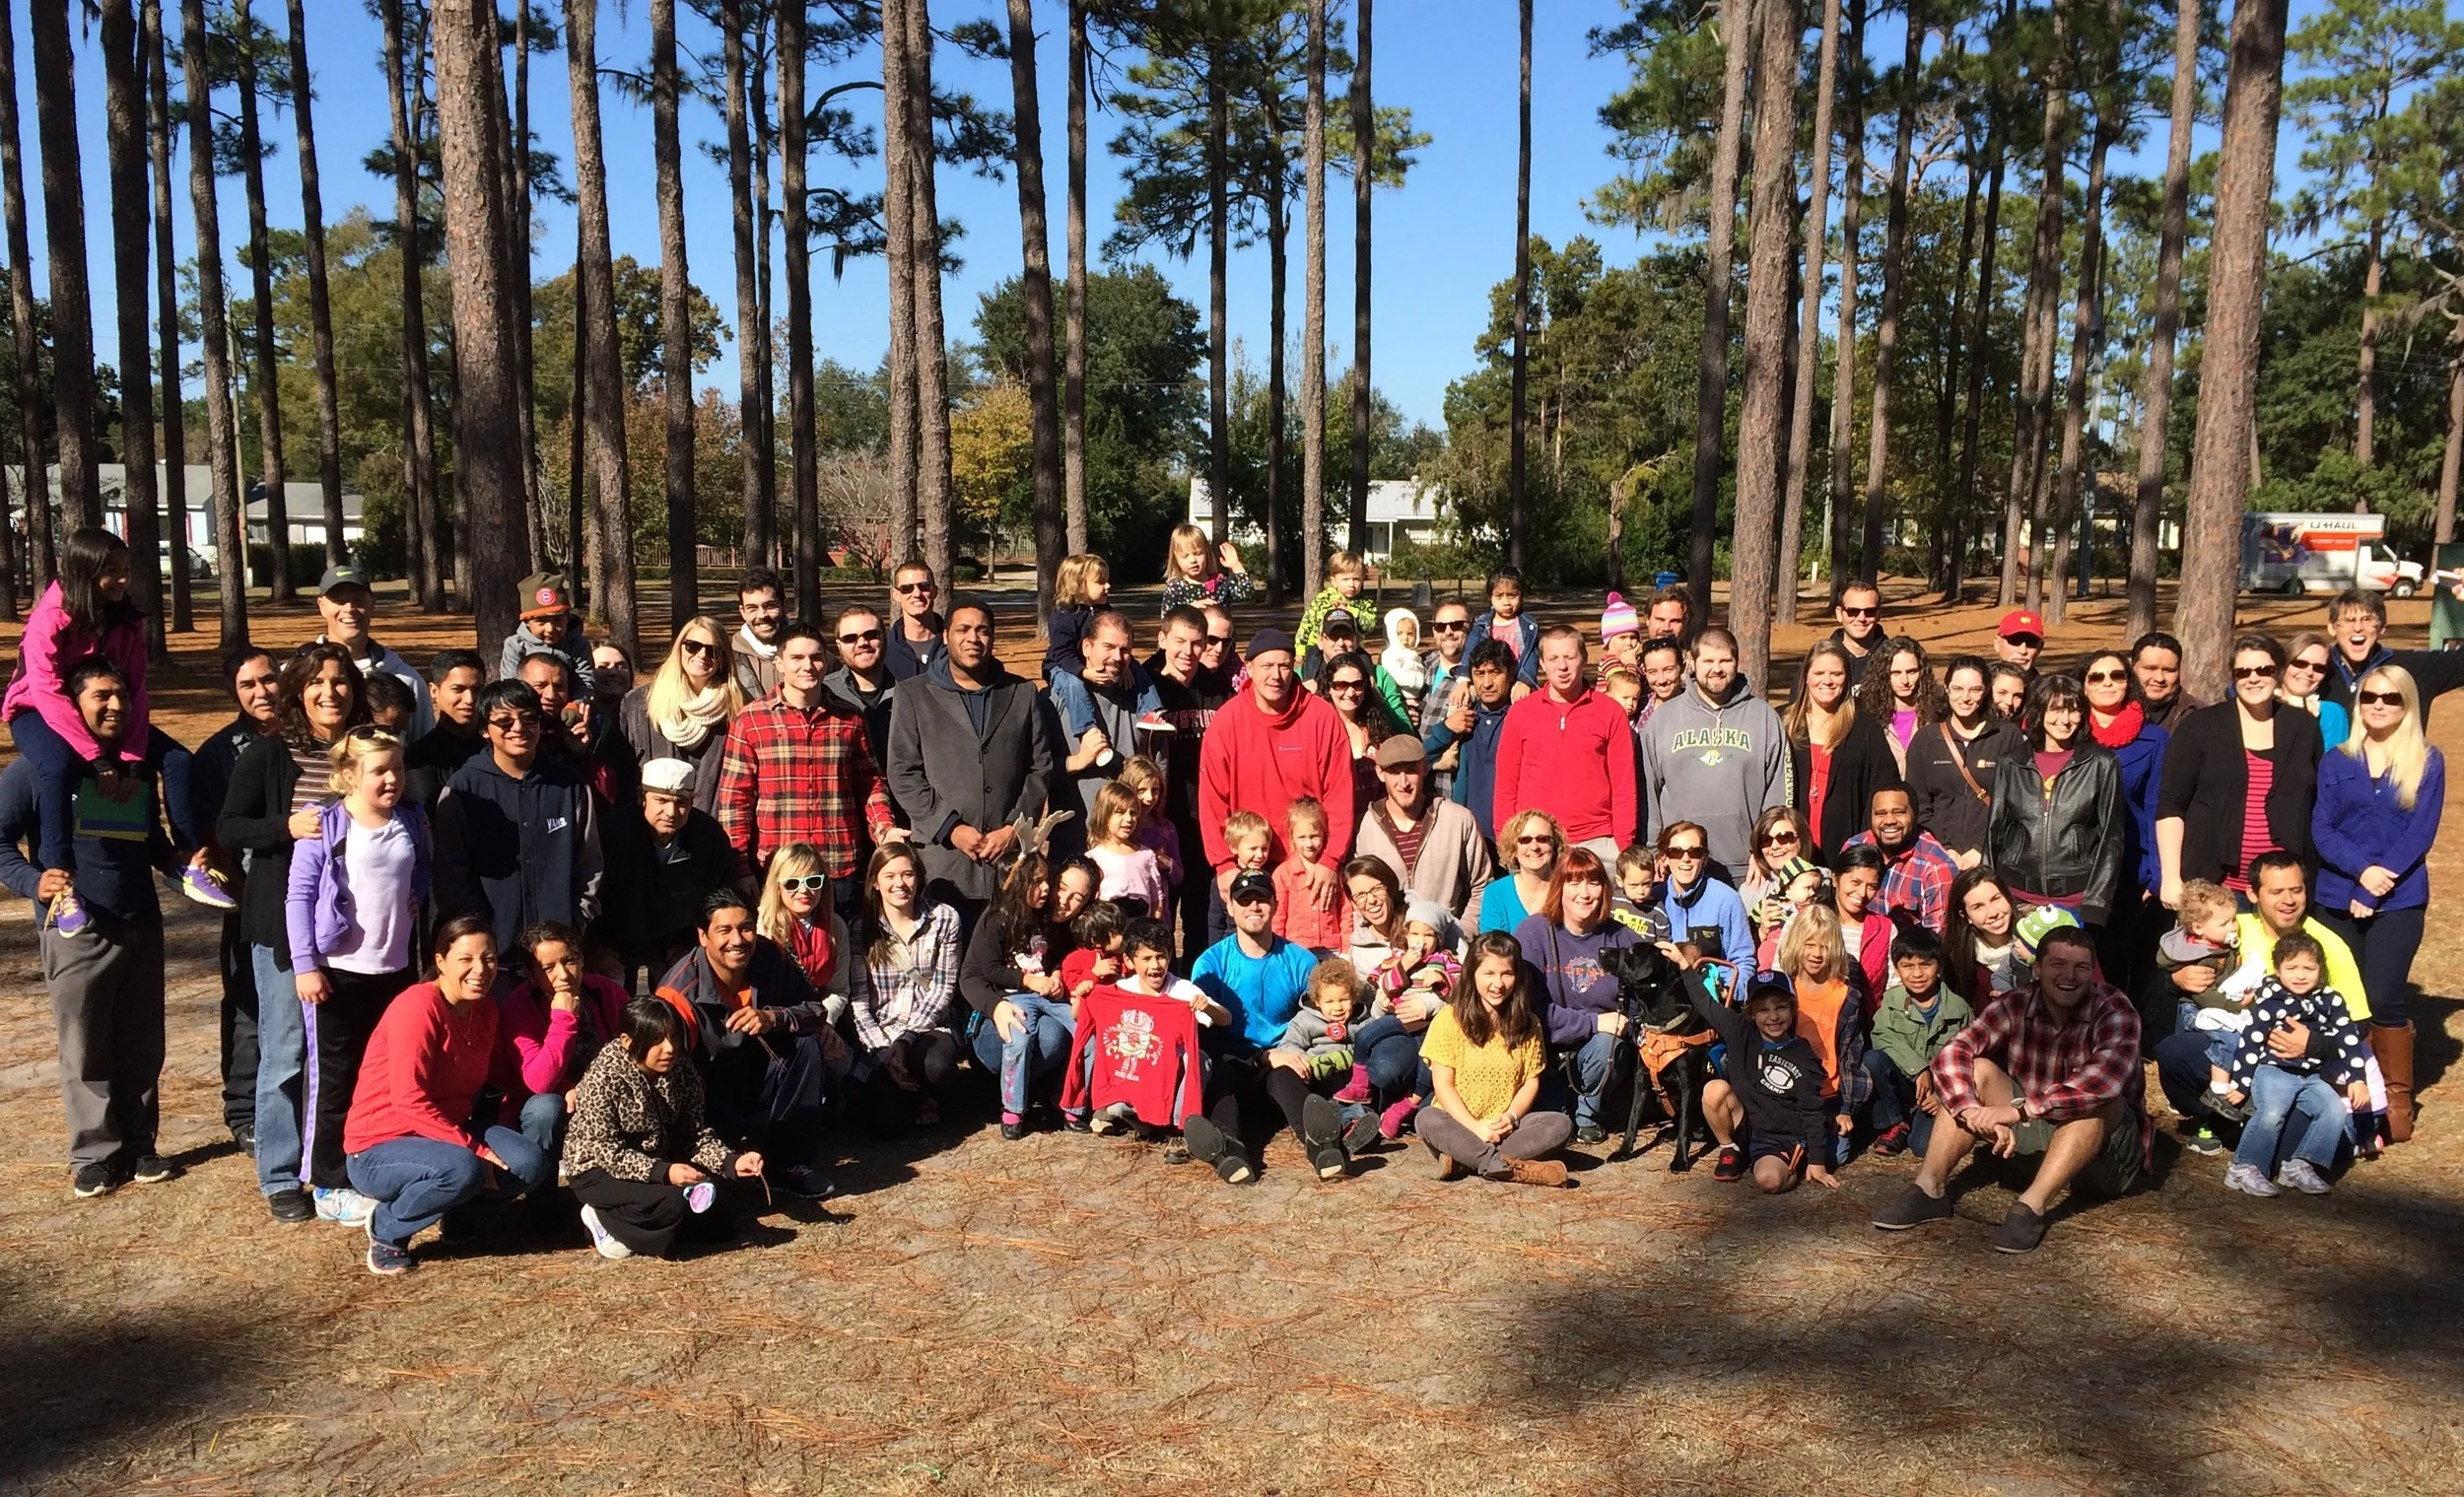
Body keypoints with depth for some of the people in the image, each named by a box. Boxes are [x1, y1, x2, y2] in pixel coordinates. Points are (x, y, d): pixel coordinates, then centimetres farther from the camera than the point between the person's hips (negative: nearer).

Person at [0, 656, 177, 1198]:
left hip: (142, 928, 5)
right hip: (75, 933, -5)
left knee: (142, 1047, 9)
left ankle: (138, 1145, 21)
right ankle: (95, 1154, 14)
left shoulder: (139, 767, 11)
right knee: (86, 1051, 3)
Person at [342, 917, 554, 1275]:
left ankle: (460, 1211, 13)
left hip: (448, 1130, 7)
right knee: (461, 1168, -36)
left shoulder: (485, 1009, 2)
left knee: (532, 1164, -16)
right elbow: (410, 1102, -25)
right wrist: (475, 1151, -25)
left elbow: (503, 1073, 5)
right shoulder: (417, 1006, -22)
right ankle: (386, 1230, -7)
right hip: (379, 1149, -7)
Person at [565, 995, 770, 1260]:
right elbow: (607, 1151, -25)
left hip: (658, 1163, 7)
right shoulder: (604, 1078, -23)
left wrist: (732, 1162, -21)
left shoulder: (682, 1069, -7)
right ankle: (604, 1218, -5)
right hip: (600, 1171, -7)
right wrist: (664, 1173, -36)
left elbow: (696, 1134, -4)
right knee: (674, 1204, -31)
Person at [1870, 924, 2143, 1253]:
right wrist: (1975, 1114, -38)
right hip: (2035, 1135, 4)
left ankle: (2031, 1206, -38)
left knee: (2097, 1097, -32)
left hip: (2105, 1148, -3)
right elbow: (1950, 1057, -19)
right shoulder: (2014, 1007, -8)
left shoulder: (2115, 1011, -18)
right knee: (1978, 1071, -16)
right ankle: (1929, 1190, -21)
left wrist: (2019, 1110, -42)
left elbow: (2107, 1079, -38)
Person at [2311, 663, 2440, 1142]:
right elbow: (2322, 828, 1)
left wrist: (2378, 882, -13)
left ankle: (2397, 1101, 4)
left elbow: (2420, 833, -4)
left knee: (2383, 996, -11)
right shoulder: (2336, 761, 9)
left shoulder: (2428, 763, 4)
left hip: (2398, 900, -2)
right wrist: (2361, 869, -16)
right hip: (2337, 899, 2)